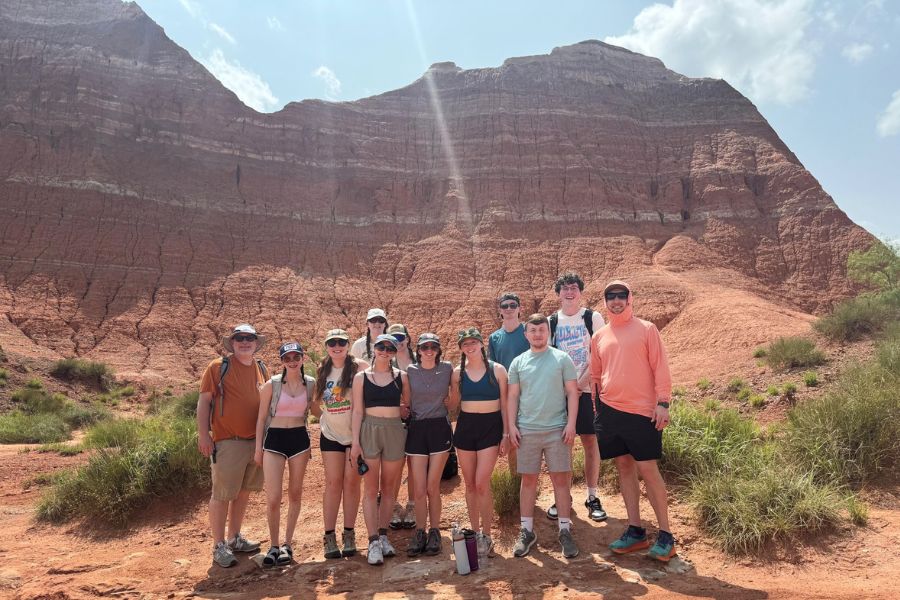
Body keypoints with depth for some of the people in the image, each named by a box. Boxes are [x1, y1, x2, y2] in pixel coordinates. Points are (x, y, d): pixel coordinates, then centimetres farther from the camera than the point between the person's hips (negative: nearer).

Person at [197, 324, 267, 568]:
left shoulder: (261, 369, 9)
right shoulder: (218, 367, -5)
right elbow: (204, 401, -5)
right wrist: (203, 434, -12)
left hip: (257, 440, 6)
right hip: (228, 441, -5)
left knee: (244, 491, 15)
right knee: (222, 494, 0)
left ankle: (234, 538, 29)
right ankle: (219, 546, 12)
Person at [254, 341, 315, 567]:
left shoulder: (310, 384, 1)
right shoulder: (272, 384, -5)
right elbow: (261, 417, 1)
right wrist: (258, 448, 1)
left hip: (300, 438, 2)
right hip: (274, 439, -2)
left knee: (295, 494, 10)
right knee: (273, 498, -6)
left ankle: (287, 544, 24)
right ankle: (273, 546, 14)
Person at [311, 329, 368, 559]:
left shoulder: (359, 367, -10)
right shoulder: (322, 371, 4)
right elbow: (315, 404, 14)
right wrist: (327, 416, 2)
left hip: (356, 434, -3)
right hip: (331, 434, 3)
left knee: (351, 482, 3)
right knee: (333, 483, 3)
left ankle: (349, 535, 14)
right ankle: (329, 536, 9)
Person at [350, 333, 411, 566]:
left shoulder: (401, 376, 6)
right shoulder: (361, 377, 2)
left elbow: (408, 406, 16)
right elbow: (358, 411, 0)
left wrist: (404, 410, -5)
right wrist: (355, 442, -4)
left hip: (395, 431, 2)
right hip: (369, 431, -2)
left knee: (388, 487, 8)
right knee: (370, 489, -2)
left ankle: (383, 535, 19)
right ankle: (373, 542, 0)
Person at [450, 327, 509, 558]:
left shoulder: (497, 370, -2)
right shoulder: (458, 373, 4)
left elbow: (504, 404, 1)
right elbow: (453, 403, 11)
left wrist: (506, 434, -2)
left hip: (491, 427, -3)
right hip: (465, 426, 3)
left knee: (482, 483, -10)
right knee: (470, 484, 8)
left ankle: (486, 535, 4)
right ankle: (475, 532, 23)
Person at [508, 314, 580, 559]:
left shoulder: (562, 359, 1)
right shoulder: (518, 362, 7)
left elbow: (572, 392, 0)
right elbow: (513, 396, 8)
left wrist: (571, 423, -8)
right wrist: (512, 425, 1)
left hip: (557, 429, -2)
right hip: (527, 430, 2)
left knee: (560, 478, 3)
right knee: (528, 479, 8)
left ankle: (565, 531, 15)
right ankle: (527, 531, 18)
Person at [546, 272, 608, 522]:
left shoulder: (593, 318, 0)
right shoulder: (551, 322, 6)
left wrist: (579, 384, -12)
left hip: (586, 390, -2)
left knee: (590, 442, 3)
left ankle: (592, 497, 14)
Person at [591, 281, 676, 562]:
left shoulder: (646, 329, -1)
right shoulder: (599, 336, 10)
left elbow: (660, 367, -5)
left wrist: (663, 402, -12)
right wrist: (592, 407, 11)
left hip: (642, 411, -4)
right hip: (610, 411, 5)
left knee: (648, 470, -2)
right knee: (624, 467, 10)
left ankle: (665, 535, 11)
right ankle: (635, 531, 21)